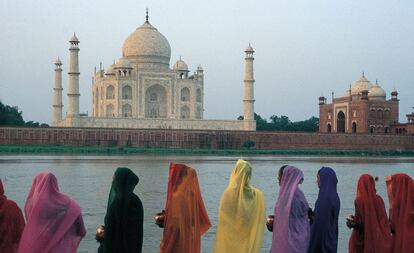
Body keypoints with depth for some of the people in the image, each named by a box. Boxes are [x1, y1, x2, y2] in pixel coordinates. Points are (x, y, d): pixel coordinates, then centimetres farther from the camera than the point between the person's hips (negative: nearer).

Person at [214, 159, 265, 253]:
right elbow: (260, 222, 1)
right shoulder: (258, 195, -4)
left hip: (230, 243, -3)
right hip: (250, 244, 3)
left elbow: (223, 222, -9)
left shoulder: (229, 193, -13)